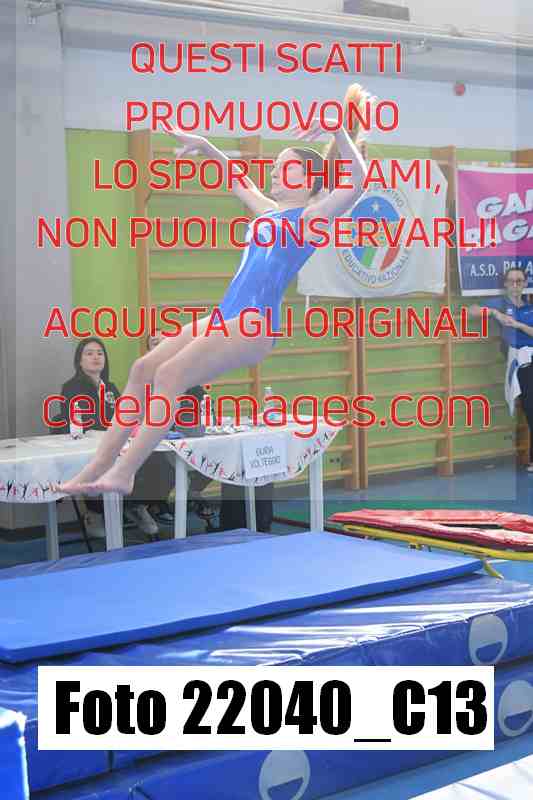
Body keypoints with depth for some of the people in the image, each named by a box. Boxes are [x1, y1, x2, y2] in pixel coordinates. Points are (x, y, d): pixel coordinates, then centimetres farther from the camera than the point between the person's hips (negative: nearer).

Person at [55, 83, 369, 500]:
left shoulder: (313, 215, 0)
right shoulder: (269, 210, 24)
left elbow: (357, 180, -16)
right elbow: (236, 180, 40)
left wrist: (338, 130, -23)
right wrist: (206, 147, 38)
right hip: (223, 318, 9)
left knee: (171, 373, -24)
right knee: (143, 368, -4)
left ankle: (124, 473, -25)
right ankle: (100, 465, -5)